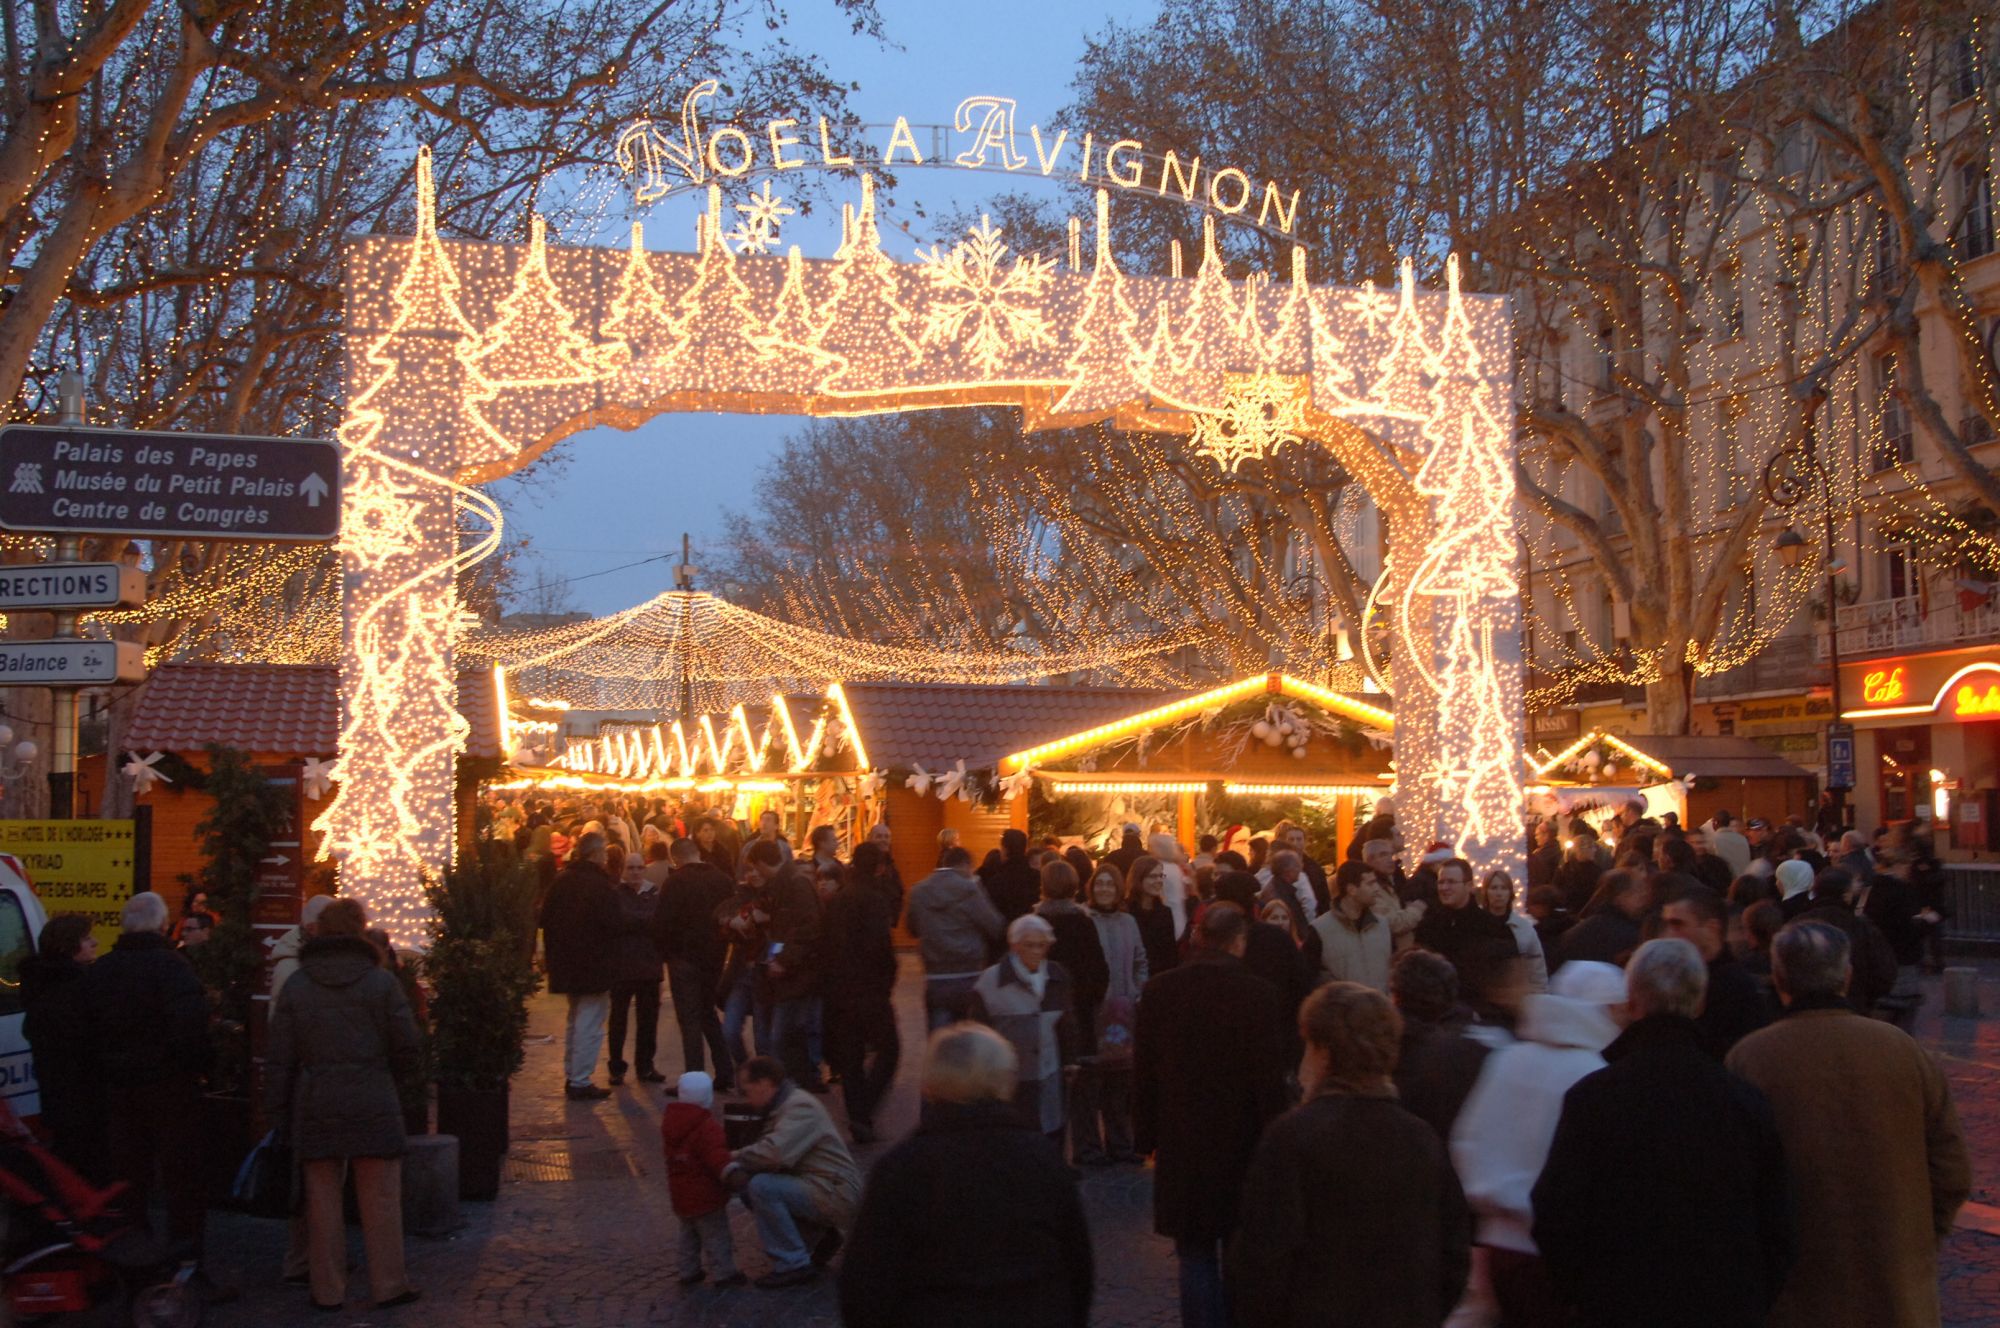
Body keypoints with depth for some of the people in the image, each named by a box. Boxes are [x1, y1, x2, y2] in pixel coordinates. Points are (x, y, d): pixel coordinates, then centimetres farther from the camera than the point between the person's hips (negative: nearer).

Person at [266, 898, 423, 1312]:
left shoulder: (296, 984, 3)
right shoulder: (381, 981, -3)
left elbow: (278, 1058, 3)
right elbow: (409, 1049, -2)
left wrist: (279, 1112, 9)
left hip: (314, 1107, 2)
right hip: (373, 1105, -2)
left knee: (322, 1200, 9)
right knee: (380, 1200, 6)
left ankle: (328, 1290, 14)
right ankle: (388, 1285, 11)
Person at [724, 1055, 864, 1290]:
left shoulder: (800, 1107, -17)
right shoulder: (780, 1106, 15)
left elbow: (773, 1153, -31)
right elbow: (765, 1151, 12)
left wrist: (734, 1162, -14)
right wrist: (734, 1170, -9)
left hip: (836, 1194, -10)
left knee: (762, 1187, -23)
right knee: (746, 1184, 6)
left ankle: (793, 1264, -13)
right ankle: (818, 1235, 13)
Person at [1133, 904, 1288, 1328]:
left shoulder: (1159, 990, -4)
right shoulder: (1257, 993, -13)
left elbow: (1144, 1070, 1)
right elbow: (1270, 1075, -11)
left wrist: (1148, 1135, 9)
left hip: (1182, 1142, 1)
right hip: (1241, 1142, -1)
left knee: (1196, 1254, 9)